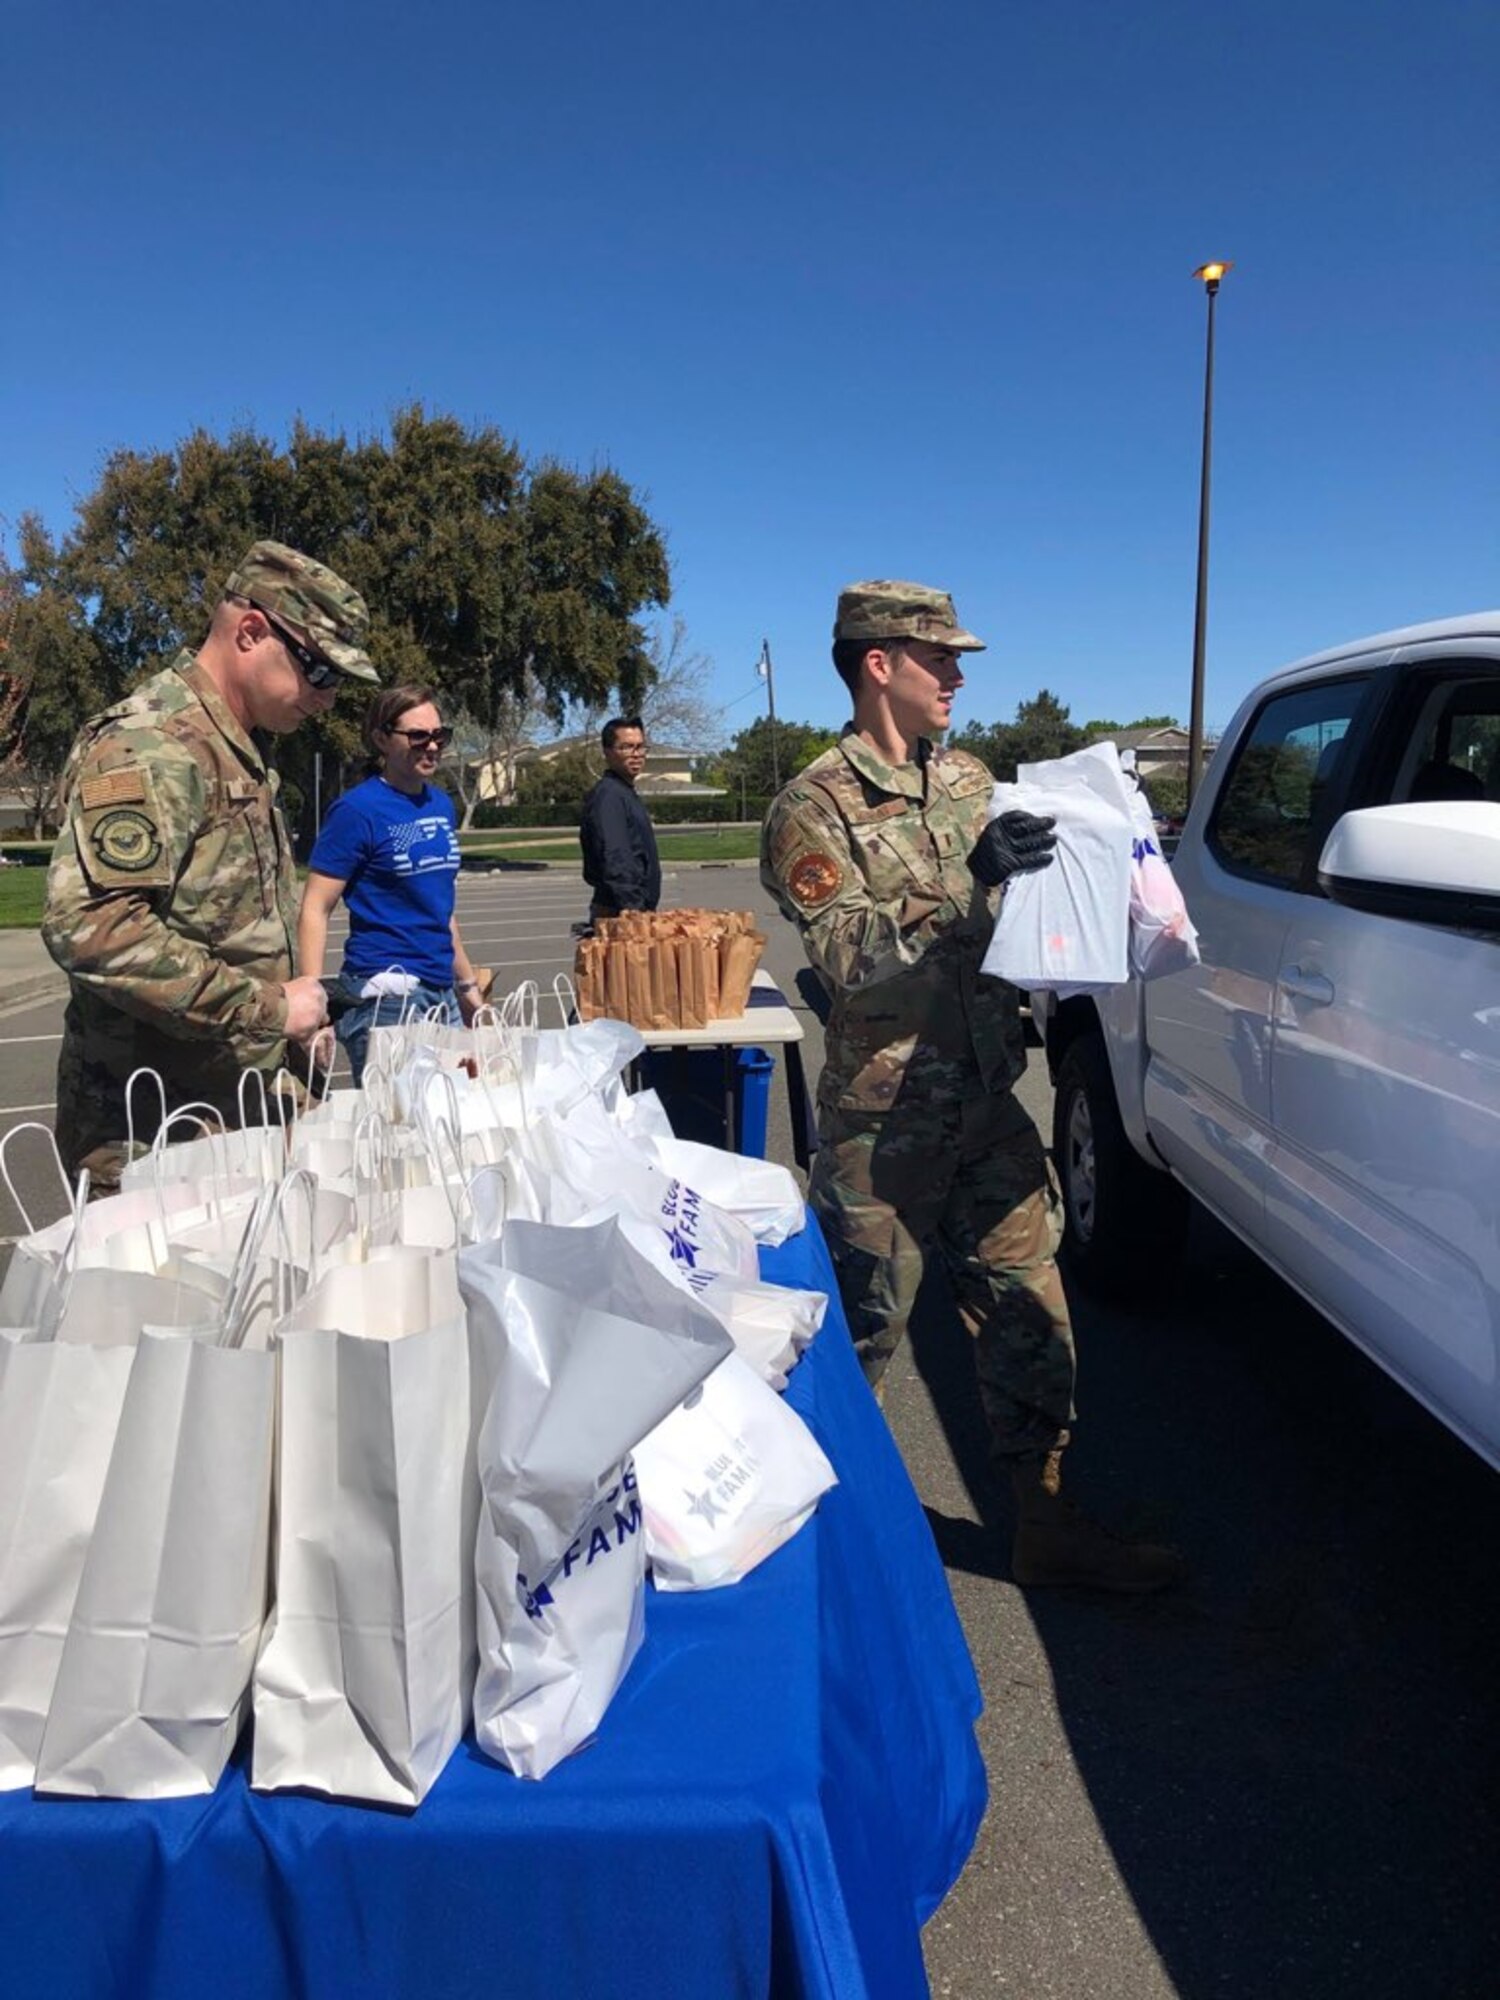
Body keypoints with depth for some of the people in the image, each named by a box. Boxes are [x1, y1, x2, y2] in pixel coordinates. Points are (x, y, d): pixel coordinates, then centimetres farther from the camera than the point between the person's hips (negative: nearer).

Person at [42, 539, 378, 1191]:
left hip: (236, 1108, 9)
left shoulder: (237, 748, 15)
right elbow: (90, 927, -29)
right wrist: (268, 1008, -23)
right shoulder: (149, 746, -17)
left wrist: (294, 1021, 15)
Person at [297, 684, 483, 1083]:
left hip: (443, 994, 7)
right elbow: (315, 909, -11)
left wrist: (467, 984, 22)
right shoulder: (358, 809, -8)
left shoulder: (441, 804, 12)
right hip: (385, 995, -7)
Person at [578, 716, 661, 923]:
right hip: (618, 915, -10)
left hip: (638, 911, 10)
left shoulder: (626, 792, 18)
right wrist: (632, 912, -27)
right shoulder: (608, 796, -14)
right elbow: (614, 861, -23)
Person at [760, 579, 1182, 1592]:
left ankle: (1049, 1525, 26)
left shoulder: (970, 778, 10)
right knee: (863, 1329, 7)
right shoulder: (815, 807, -11)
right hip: (883, 1120, -6)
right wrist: (975, 876, -30)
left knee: (1030, 1314, 11)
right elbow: (848, 959, -21)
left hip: (989, 1105, 6)